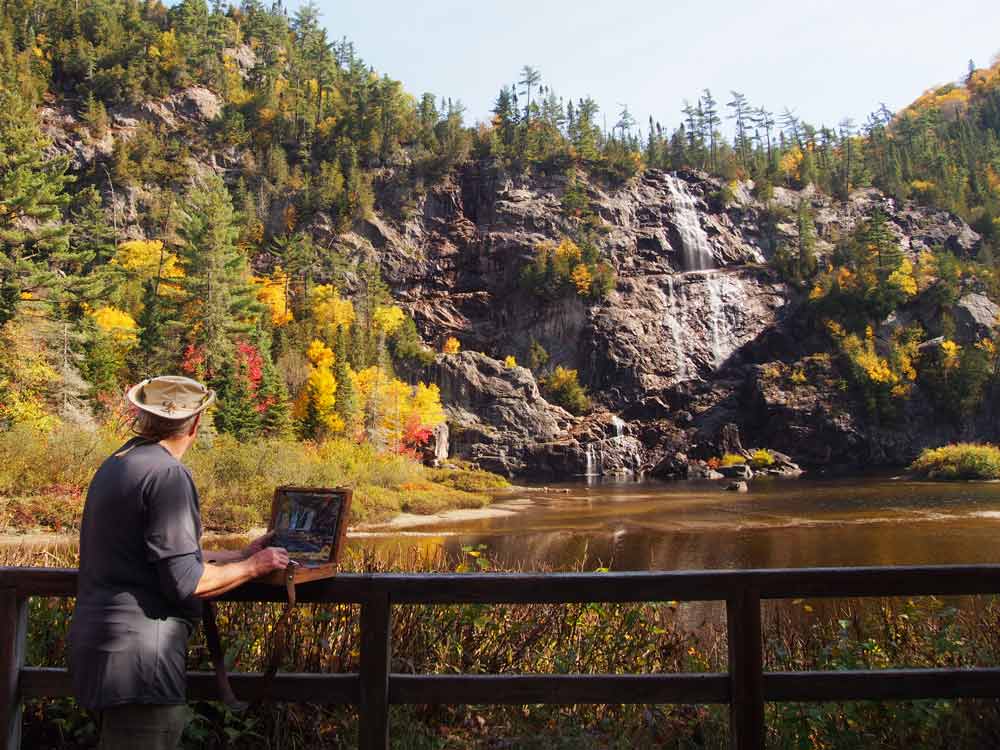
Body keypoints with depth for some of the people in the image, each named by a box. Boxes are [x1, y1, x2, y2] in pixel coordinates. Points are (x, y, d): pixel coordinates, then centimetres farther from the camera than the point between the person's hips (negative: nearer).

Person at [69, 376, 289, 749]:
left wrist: (240, 555, 24)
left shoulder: (116, 466, 13)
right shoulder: (168, 474, -17)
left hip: (103, 641, 9)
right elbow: (187, 582, -19)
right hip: (137, 655, -9)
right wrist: (253, 566, -5)